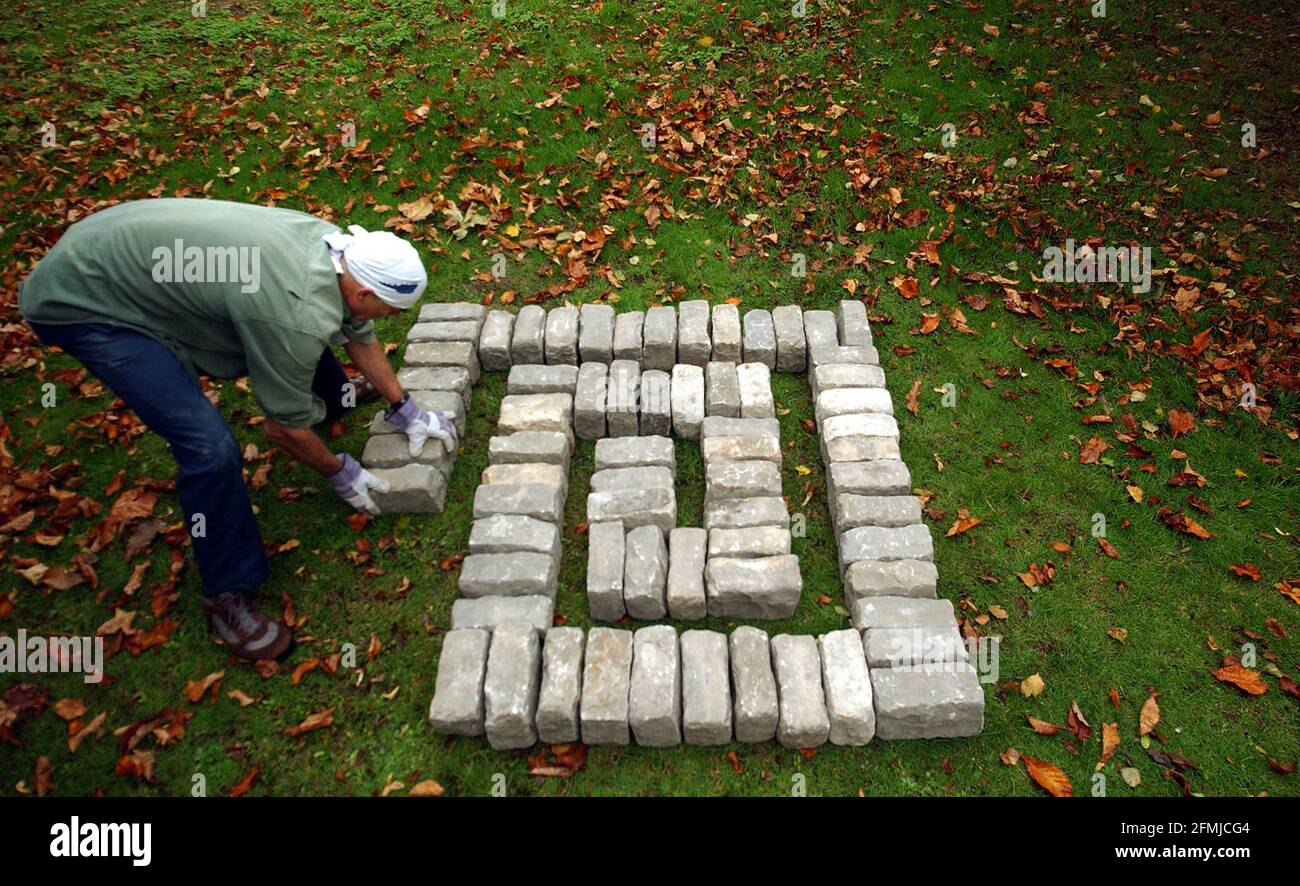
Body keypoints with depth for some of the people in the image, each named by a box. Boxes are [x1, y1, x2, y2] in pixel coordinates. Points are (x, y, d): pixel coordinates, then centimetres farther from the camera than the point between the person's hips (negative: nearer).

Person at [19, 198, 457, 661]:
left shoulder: (340, 247, -10)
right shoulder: (297, 316, -34)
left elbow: (360, 336, 9)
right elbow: (284, 427, -19)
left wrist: (406, 410, 14)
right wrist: (341, 473, -3)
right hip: (80, 304, -9)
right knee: (210, 447, -21)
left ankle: (328, 397, 48)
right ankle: (226, 595, 0)